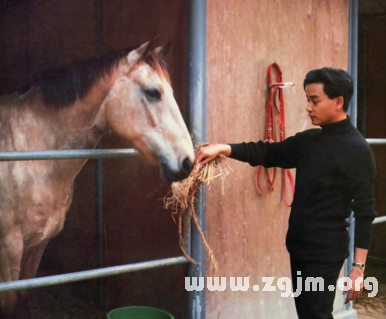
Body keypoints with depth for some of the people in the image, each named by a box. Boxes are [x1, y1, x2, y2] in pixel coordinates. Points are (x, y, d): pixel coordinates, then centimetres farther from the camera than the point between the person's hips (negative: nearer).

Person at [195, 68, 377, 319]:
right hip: (299, 245, 7)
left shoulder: (357, 150, -14)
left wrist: (359, 267, -18)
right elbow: (267, 153, 9)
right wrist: (223, 148, -7)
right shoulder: (308, 140, 7)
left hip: (326, 252, -7)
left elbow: (364, 211, -15)